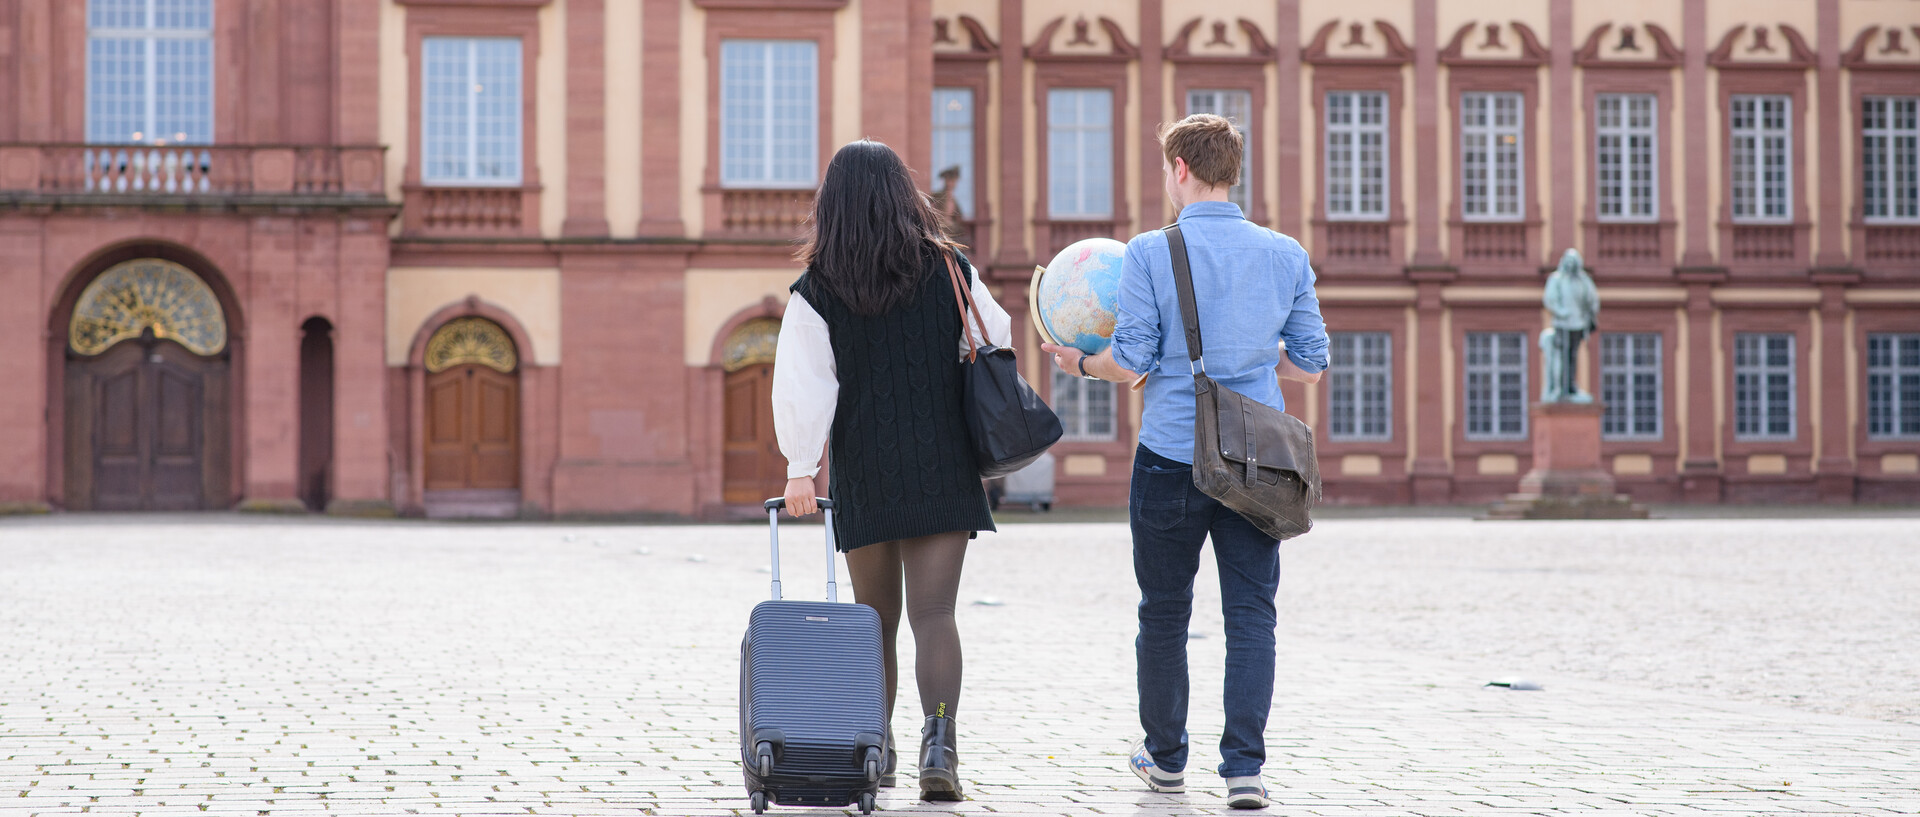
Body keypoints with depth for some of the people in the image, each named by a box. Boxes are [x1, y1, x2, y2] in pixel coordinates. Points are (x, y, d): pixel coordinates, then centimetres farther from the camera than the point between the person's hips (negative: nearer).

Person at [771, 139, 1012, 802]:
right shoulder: (948, 269, 1)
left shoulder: (817, 288, -2)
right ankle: (939, 743, -22)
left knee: (875, 616, 14)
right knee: (933, 611, -5)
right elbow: (997, 340, 11)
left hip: (863, 472, 0)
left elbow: (805, 383, -8)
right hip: (943, 467, 0)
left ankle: (873, 750, 22)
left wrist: (801, 467, -5)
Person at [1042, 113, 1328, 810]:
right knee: (1251, 613, 3)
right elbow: (1311, 364, 6)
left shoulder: (1150, 253, -7)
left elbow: (1130, 362, -9)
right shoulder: (1286, 255, 3)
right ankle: (1244, 766, -6)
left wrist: (1080, 364, 11)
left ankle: (1165, 756, 27)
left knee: (1164, 613, 13)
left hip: (1171, 457, -2)